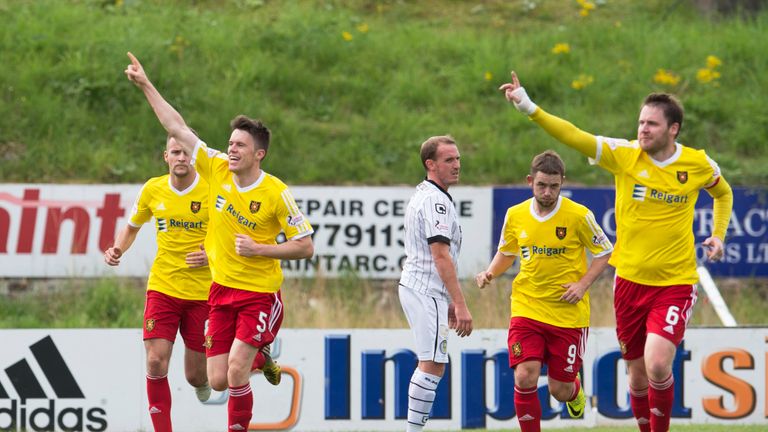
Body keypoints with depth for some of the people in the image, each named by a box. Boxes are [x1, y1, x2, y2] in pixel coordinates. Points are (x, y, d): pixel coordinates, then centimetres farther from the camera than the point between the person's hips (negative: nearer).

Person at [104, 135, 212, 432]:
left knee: (195, 376, 5)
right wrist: (117, 250, -1)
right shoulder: (153, 190, 0)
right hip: (162, 287, 2)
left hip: (201, 293, -2)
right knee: (156, 362, -15)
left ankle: (202, 381, 43)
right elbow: (132, 227, 18)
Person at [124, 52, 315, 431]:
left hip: (260, 293, -5)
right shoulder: (217, 170, -3)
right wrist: (145, 86, 1)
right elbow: (178, 129, 3)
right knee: (218, 381, 4)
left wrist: (260, 249, -19)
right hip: (221, 290, 5)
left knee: (235, 370, -20)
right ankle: (259, 357, 36)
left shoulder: (276, 193, -15)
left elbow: (306, 247, -9)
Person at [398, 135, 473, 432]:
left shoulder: (422, 196, 19)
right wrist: (460, 305, -23)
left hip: (413, 285, 11)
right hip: (426, 292, -11)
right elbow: (441, 256, -21)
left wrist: (450, 302, 26)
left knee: (431, 364, 15)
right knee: (433, 365, -11)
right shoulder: (436, 200, -15)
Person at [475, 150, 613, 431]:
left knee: (560, 390, 5)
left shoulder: (578, 216, -9)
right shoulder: (515, 215, 1)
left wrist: (582, 284, -11)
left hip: (568, 312, -2)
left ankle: (575, 390, 43)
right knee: (525, 378, -17)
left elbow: (604, 252, 1)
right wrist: (490, 274, -1)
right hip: (526, 310, 2)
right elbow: (506, 252, 18)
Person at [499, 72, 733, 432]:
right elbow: (574, 137, -16)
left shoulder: (698, 165, -3)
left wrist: (718, 235, 4)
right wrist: (529, 108, -28)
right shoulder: (624, 155, -6)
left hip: (675, 283, -2)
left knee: (657, 364, -21)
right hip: (630, 281, 2)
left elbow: (723, 193, 19)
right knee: (638, 374, 9)